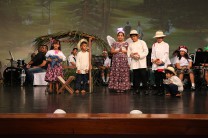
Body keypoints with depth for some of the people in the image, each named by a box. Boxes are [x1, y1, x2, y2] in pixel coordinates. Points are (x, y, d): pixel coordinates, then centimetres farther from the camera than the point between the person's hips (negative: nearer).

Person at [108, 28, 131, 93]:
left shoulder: (126, 43, 10)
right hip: (116, 60, 0)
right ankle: (117, 87, -4)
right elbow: (112, 51, 2)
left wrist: (123, 51, -9)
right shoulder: (114, 43, 9)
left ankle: (123, 87, -1)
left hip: (124, 60, 0)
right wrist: (118, 51, -10)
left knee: (124, 74, -4)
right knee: (116, 73, -6)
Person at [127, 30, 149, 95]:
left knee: (143, 76, -9)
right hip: (134, 63, 4)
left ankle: (145, 89, -5)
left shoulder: (142, 42, 6)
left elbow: (146, 51, -2)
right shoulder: (130, 44, 17)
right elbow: (128, 53, 11)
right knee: (136, 76, 2)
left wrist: (139, 55, -14)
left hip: (142, 62, -3)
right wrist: (132, 54, -10)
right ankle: (136, 89, 8)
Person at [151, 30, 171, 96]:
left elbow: (166, 54, -2)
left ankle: (162, 91, -2)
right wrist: (153, 59, -8)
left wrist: (162, 61, -14)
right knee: (156, 78, 2)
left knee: (162, 78, -7)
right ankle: (158, 90, 10)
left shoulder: (166, 45, 7)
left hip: (163, 64, -3)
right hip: (155, 64, 3)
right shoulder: (154, 45, 18)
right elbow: (152, 54, 12)